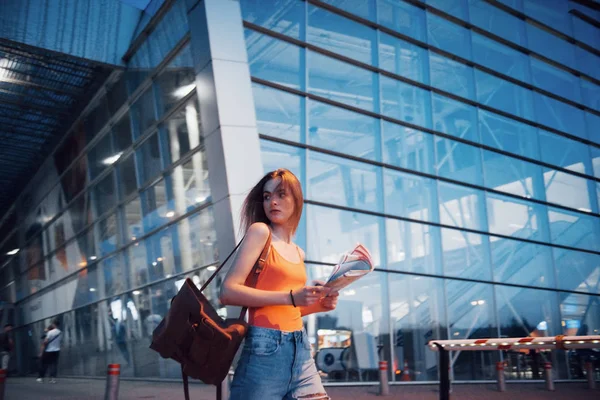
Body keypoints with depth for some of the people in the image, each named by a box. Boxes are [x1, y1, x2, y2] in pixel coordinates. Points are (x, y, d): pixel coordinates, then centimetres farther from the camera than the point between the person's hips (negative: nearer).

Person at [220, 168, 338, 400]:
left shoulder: (298, 253, 15)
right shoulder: (260, 231, -4)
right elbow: (228, 292, -14)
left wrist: (318, 305, 5)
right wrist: (291, 297, -20)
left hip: (300, 349, 6)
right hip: (267, 348, -6)